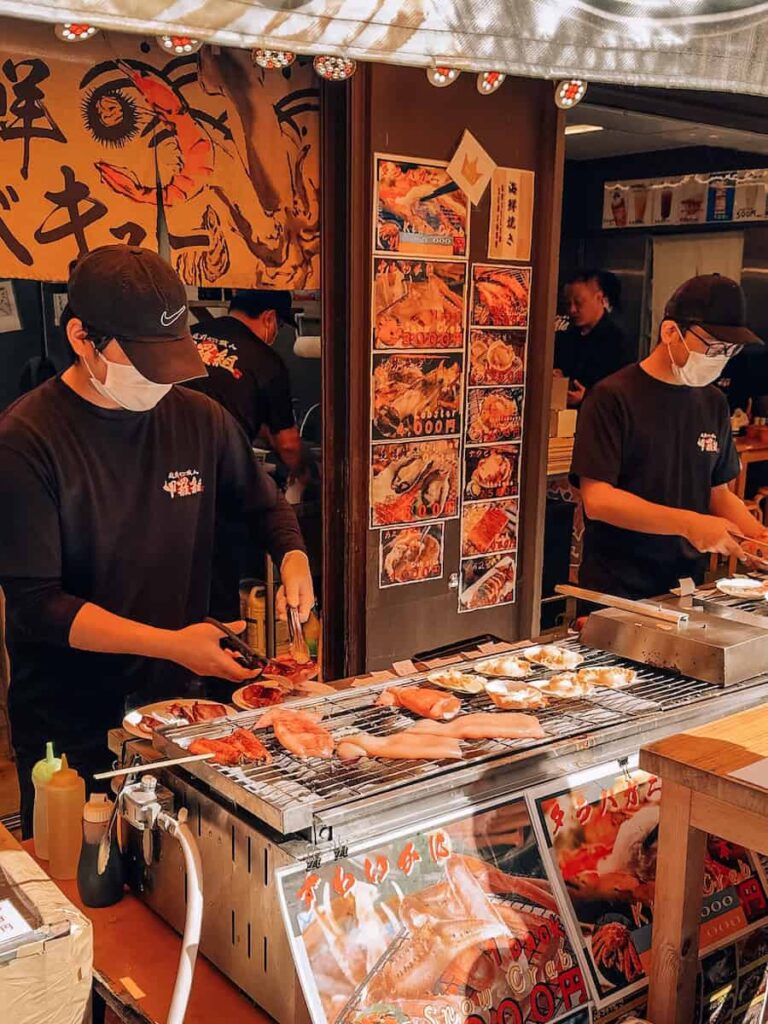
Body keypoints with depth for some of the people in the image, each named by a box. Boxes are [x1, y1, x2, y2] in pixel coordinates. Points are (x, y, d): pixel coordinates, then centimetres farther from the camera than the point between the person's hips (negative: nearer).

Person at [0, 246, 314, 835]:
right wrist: (171, 643, -24)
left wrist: (294, 559, -5)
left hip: (181, 701, 4)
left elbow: (265, 504, 17)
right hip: (70, 732, -3)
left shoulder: (200, 420, -1)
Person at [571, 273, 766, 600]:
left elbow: (719, 492, 15)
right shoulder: (612, 398, -11)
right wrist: (689, 524, -25)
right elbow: (597, 501, -19)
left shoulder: (713, 403, 8)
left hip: (688, 588, 6)